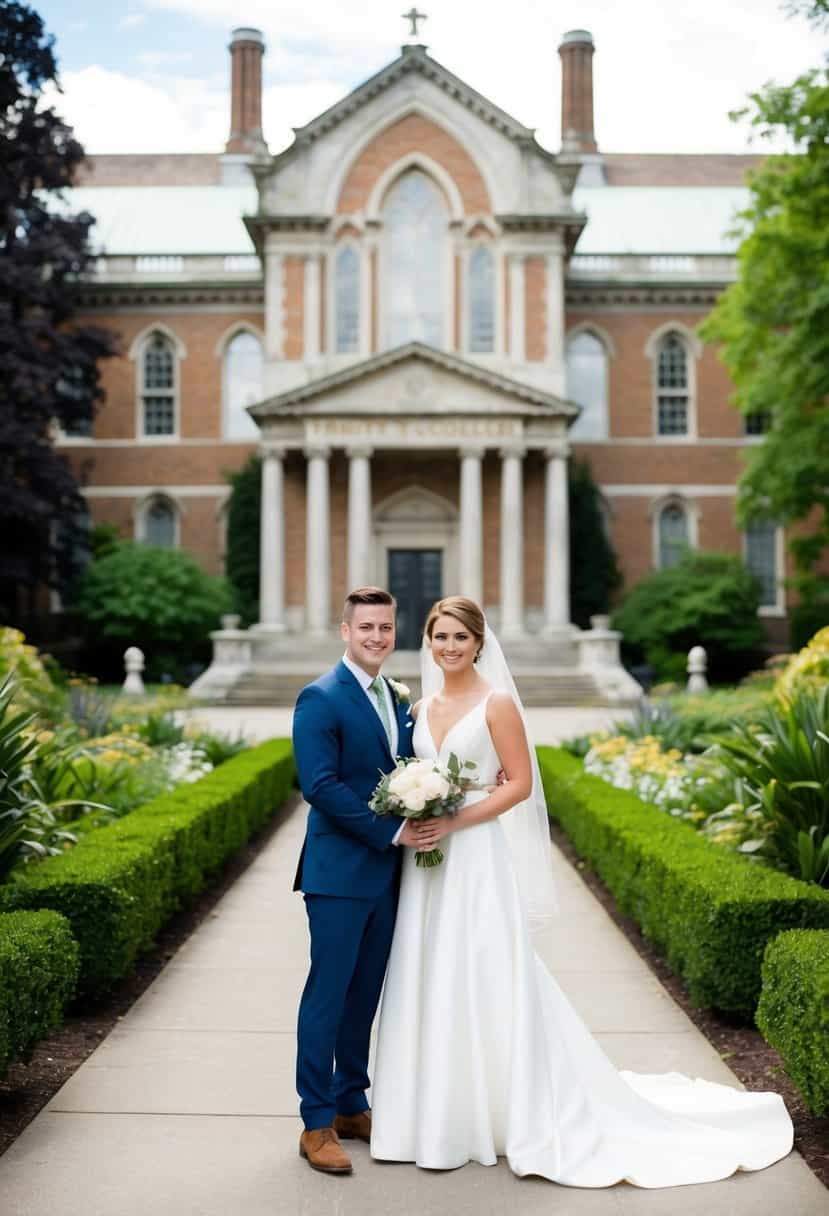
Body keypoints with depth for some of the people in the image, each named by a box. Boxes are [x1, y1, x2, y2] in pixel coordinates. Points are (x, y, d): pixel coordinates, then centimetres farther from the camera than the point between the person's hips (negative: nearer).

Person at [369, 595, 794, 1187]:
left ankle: (492, 1115, 11)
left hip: (478, 857, -6)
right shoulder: (421, 708, 11)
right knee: (429, 985, 10)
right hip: (426, 863, 6)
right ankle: (436, 1114, 22)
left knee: (484, 984, -2)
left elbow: (520, 784, -10)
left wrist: (454, 823, -16)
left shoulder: (496, 703, -6)